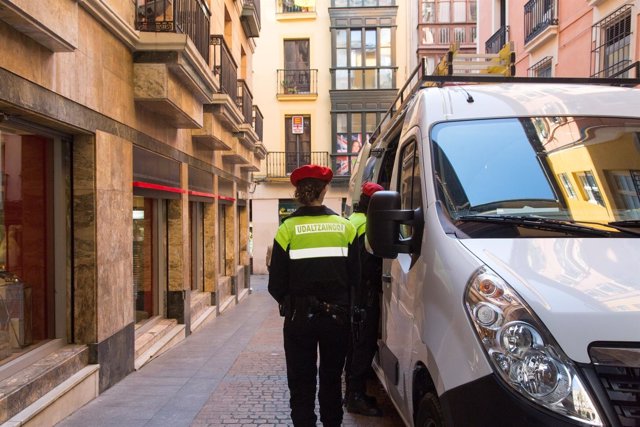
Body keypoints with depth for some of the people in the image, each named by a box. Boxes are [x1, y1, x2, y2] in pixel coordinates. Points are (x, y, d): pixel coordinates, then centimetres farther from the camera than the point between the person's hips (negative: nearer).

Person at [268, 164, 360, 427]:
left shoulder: (288, 229, -9)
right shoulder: (345, 227, -3)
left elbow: (276, 285, -7)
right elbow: (355, 277, 0)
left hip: (300, 318, -2)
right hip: (337, 316, 2)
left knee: (301, 385, 9)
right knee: (332, 381, 19)